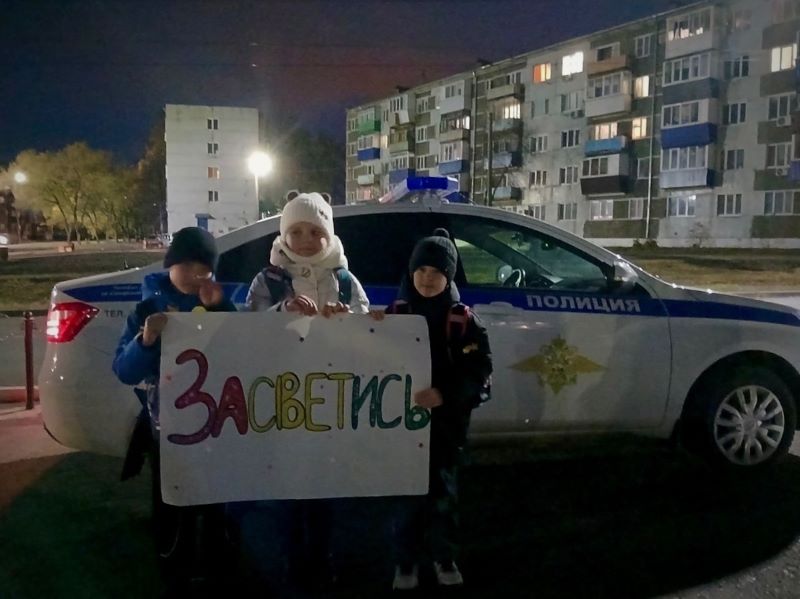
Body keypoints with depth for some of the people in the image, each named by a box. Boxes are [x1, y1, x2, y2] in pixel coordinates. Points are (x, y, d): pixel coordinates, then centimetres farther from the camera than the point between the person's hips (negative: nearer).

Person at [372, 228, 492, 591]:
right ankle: (406, 562, 25)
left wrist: (445, 395, -23)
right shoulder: (396, 313, 1)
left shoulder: (462, 321, -4)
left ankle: (444, 558, 32)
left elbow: (480, 374, -10)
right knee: (408, 493, 8)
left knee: (444, 493, 13)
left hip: (446, 422, 0)